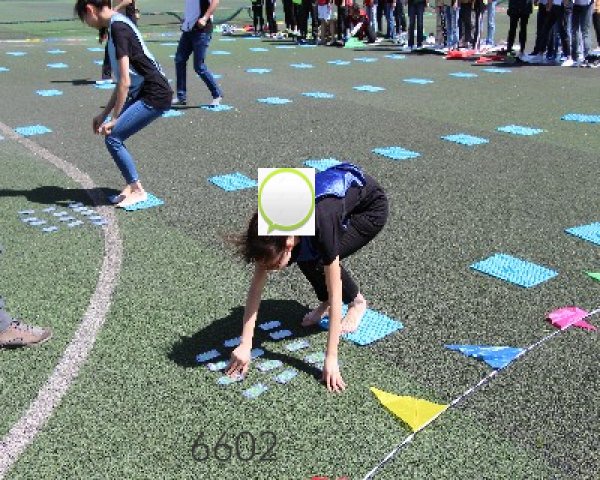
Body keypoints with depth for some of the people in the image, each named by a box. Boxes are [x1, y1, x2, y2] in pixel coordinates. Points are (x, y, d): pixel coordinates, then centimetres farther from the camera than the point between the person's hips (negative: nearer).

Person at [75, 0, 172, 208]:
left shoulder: (117, 28, -16)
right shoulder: (118, 25, 15)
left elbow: (124, 82, -20)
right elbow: (125, 80, 18)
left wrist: (113, 119, -14)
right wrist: (104, 114, 19)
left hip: (154, 96, -9)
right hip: (144, 92, 9)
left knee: (113, 137, -9)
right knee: (114, 136, 8)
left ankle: (137, 190, 4)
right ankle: (132, 185, 18)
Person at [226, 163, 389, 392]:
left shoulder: (319, 226, -41)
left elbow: (335, 293, -36)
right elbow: (256, 285, -20)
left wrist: (331, 359, -34)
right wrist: (245, 345, -24)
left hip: (371, 208, -5)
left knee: (318, 260, -20)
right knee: (306, 257, -14)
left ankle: (357, 302, 5)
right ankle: (325, 303, 13)